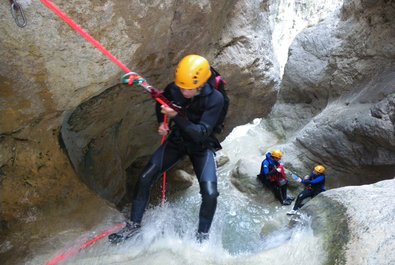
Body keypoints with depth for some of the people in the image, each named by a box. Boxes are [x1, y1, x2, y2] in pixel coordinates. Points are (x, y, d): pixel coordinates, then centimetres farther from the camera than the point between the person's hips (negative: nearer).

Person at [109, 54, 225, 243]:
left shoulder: (215, 99, -27)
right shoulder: (173, 89, -18)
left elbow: (201, 133, -33)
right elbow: (161, 105, 6)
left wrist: (175, 117, -42)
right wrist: (162, 123, -12)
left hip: (202, 147, -3)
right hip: (176, 140, 3)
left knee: (210, 193, -19)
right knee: (144, 179, -5)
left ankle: (202, 235, 9)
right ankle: (134, 224, 17)